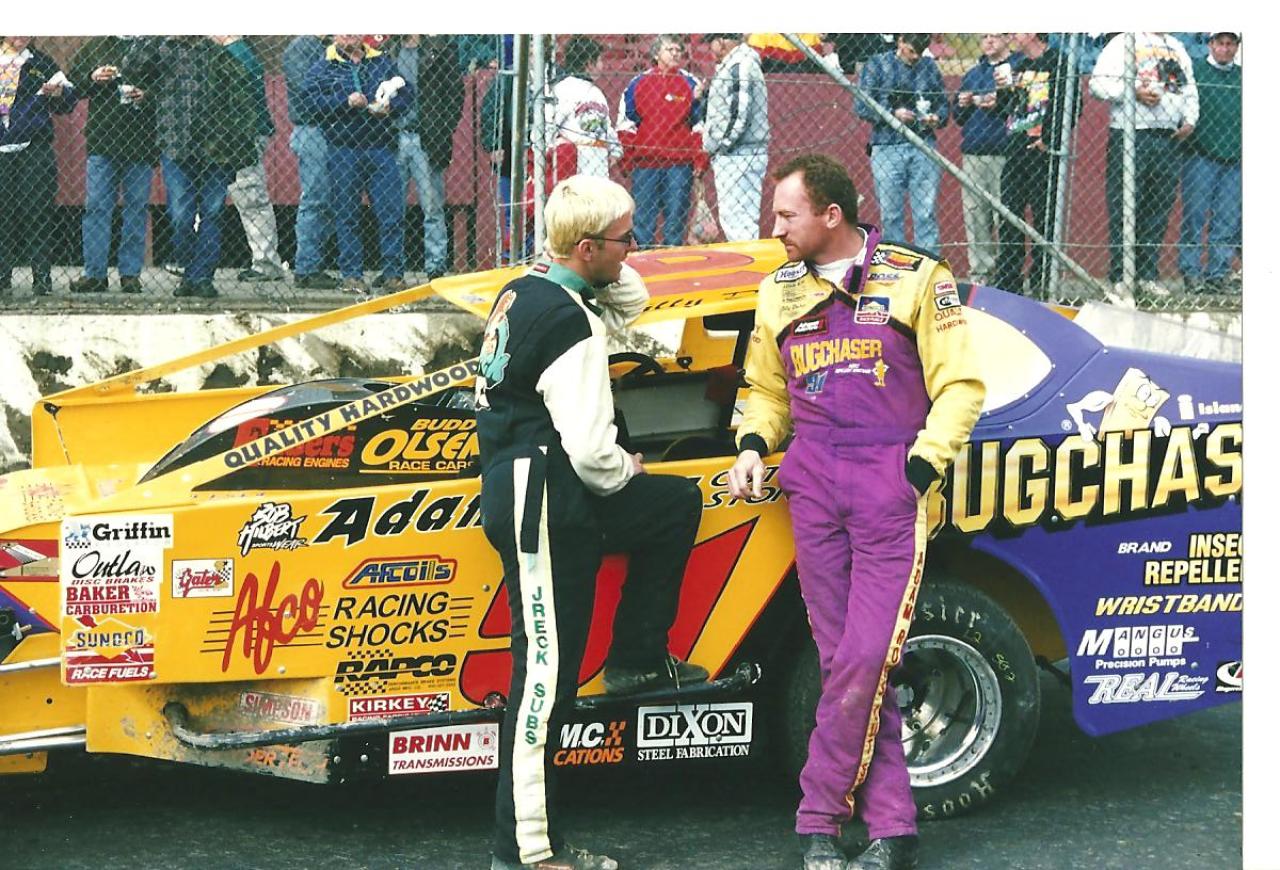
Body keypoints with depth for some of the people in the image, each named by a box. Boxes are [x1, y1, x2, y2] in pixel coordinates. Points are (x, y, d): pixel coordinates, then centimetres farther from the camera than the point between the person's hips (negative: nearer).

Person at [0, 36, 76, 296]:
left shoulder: (41, 62, 12)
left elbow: (69, 102, 10)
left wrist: (57, 92, -11)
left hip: (34, 149, -1)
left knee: (36, 212, -4)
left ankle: (42, 275, -2)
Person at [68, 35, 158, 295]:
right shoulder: (94, 46, 9)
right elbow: (72, 81, 11)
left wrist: (147, 95, -15)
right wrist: (92, 79, -8)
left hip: (141, 144, -1)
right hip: (101, 140, 2)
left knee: (136, 209, 4)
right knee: (96, 206, 0)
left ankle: (131, 273, 12)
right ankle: (94, 273, 5)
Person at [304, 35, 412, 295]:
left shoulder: (382, 61, 15)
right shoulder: (323, 66, 7)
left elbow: (406, 92, 11)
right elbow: (313, 98, -6)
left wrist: (390, 105, -10)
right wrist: (346, 101, -18)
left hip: (381, 147, 2)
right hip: (342, 149, -1)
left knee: (392, 211, -3)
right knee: (346, 214, 2)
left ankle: (392, 273, 5)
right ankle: (351, 274, 9)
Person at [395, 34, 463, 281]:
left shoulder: (439, 45, 3)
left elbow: (455, 93, -1)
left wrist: (443, 133, -8)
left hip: (426, 139, -3)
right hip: (393, 137, 3)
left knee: (432, 209, -1)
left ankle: (436, 269, 4)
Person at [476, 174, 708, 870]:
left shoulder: (525, 291, 11)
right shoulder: (569, 323, -18)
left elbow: (628, 305, 28)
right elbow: (591, 447, -22)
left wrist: (614, 276, 6)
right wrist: (626, 471, 0)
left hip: (511, 485, 10)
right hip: (543, 502, -10)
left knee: (677, 503, 23)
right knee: (546, 670, -7)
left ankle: (637, 660, 24)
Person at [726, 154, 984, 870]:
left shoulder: (916, 278, 3)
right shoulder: (779, 293, 17)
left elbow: (960, 385, 2)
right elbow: (766, 390, 27)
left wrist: (920, 468, -9)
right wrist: (754, 447, 7)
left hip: (891, 483, -4)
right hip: (813, 484, 4)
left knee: (866, 659, -11)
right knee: (846, 664, 0)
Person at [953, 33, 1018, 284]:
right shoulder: (973, 73, 22)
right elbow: (958, 119, 25)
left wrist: (1000, 103, -18)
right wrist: (962, 105, 5)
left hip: (1004, 153, -6)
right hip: (972, 153, 6)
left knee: (1004, 216, -9)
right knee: (974, 215, 4)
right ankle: (979, 271, 9)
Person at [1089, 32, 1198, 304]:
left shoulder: (1177, 48, 20)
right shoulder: (1124, 42, 1)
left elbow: (1190, 89, 24)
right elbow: (1098, 83, -7)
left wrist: (1190, 121, 7)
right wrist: (1134, 91, -17)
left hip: (1168, 138, 6)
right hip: (1129, 136, -6)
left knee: (1160, 207, 6)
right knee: (1123, 207, -6)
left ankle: (1148, 275, 15)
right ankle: (1119, 279, -4)